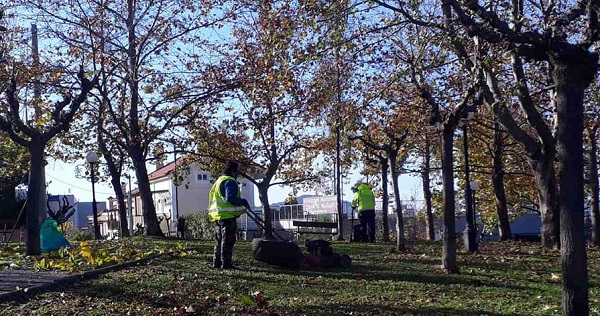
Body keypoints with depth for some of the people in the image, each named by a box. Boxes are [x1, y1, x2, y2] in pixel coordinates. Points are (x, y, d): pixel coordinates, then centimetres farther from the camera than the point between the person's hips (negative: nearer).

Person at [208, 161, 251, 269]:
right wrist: (243, 202, -11)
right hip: (228, 216, -10)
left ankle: (217, 262, 19)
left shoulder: (219, 181, 21)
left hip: (219, 216, 10)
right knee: (228, 240, -6)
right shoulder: (230, 182, -11)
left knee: (219, 240, 14)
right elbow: (230, 198, -24)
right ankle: (226, 263, -5)